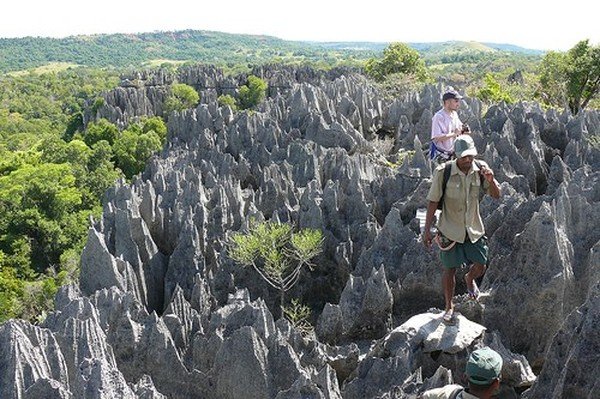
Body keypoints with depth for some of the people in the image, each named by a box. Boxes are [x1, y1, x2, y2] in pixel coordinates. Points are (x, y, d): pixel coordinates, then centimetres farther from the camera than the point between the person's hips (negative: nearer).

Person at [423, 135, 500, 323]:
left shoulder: (480, 168, -7)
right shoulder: (443, 172, -17)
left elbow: (496, 195, -2)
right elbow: (433, 201, -10)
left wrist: (491, 180, -24)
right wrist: (427, 230, -10)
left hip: (474, 229, 3)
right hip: (450, 230, -3)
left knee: (480, 267, 7)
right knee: (450, 270, 7)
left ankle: (469, 279, 45)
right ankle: (449, 306, 28)